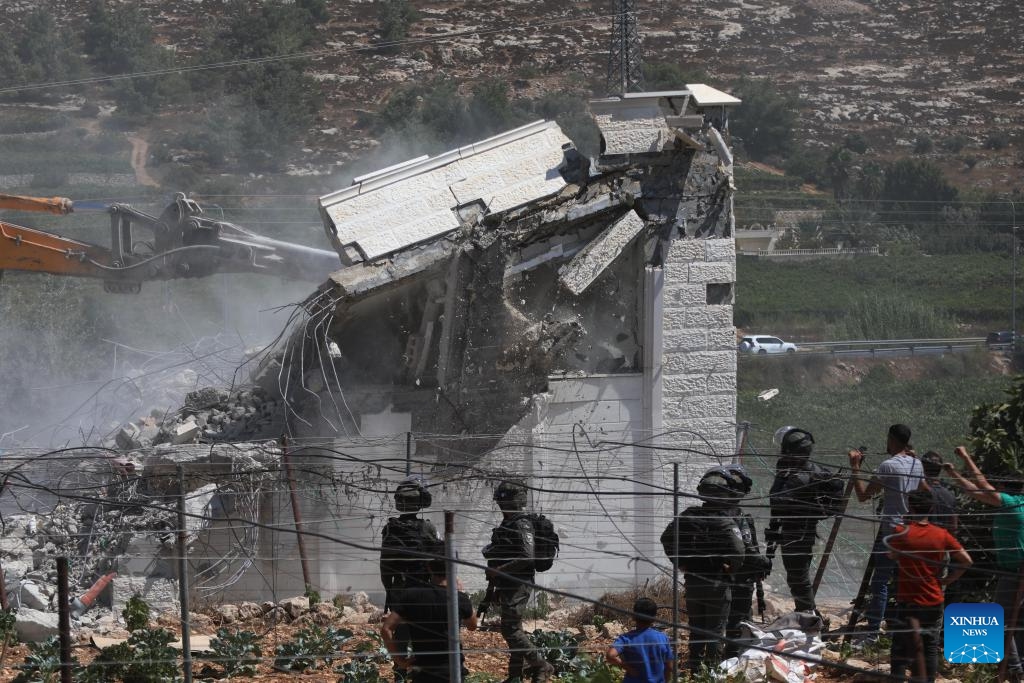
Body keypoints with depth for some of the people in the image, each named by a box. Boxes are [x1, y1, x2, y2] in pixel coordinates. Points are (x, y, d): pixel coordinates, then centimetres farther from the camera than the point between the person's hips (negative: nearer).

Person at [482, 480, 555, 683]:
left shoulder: (522, 525, -15)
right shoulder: (506, 524, 16)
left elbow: (527, 558, -25)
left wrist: (499, 570, -22)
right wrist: (497, 586, 25)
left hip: (518, 585, -10)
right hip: (507, 586, 10)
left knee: (511, 630, -12)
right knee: (512, 629, 13)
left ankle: (541, 666, -5)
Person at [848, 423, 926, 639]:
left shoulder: (889, 466, -14)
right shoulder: (916, 464, 8)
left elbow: (863, 494, -15)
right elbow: (926, 492, 22)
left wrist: (855, 466, -9)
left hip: (891, 530, -7)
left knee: (880, 581, -8)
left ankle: (872, 634, -12)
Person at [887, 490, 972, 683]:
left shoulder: (901, 533, -9)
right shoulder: (941, 535, -4)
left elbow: (892, 555, 10)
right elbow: (966, 560, -3)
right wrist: (946, 580, 5)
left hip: (908, 602, -2)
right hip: (934, 602, 2)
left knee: (900, 649, 4)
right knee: (931, 649, 9)